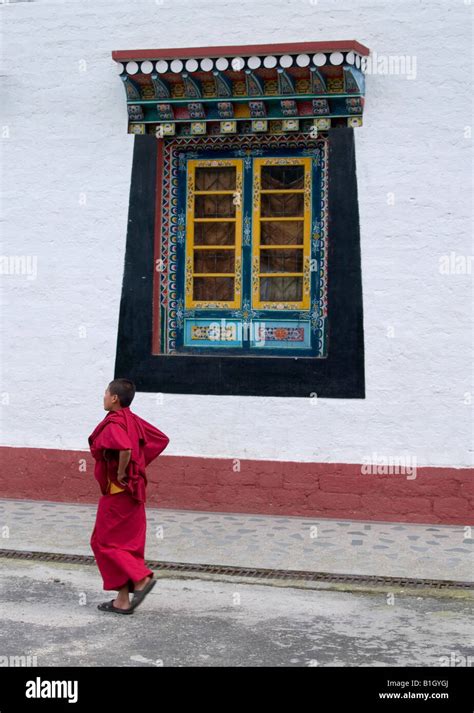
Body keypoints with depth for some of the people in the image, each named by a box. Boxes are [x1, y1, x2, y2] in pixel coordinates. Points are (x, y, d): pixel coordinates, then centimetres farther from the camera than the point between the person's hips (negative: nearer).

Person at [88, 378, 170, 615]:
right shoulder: (133, 420, 8)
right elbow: (162, 439, 16)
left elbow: (125, 448, -37)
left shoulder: (113, 423, -17)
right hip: (134, 491, 9)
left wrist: (121, 473, -21)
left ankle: (142, 579, -7)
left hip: (116, 491, -9)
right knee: (125, 542, 12)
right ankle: (123, 600, 16)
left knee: (104, 541, 2)